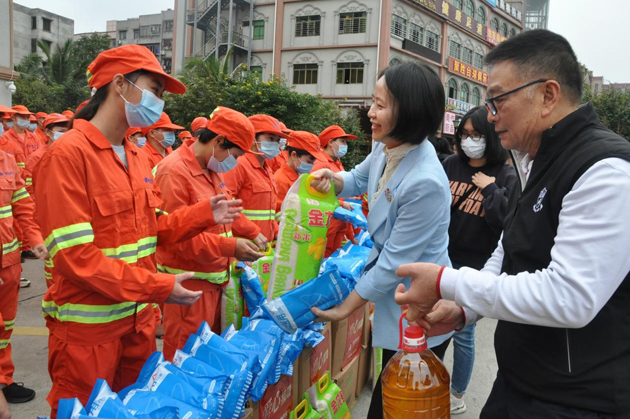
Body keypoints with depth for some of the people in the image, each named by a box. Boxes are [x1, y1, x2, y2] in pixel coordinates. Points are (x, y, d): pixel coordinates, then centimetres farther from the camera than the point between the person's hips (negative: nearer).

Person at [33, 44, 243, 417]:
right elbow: (74, 255, -22)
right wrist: (158, 287, -23)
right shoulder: (68, 155, -17)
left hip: (139, 319, 7)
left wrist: (204, 215, -1)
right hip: (87, 327, -7)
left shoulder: (137, 158, 7)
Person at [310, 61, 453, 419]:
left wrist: (345, 308, -13)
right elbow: (361, 180, 17)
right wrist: (332, 179, -6)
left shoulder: (425, 184, -31)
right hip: (395, 298, 8)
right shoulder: (387, 148, -6)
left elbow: (395, 262, -24)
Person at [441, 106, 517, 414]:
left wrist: (491, 190, -17)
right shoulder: (450, 165, 2)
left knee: (462, 333, 8)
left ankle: (457, 397, 29)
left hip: (476, 268, -4)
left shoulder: (506, 176, -7)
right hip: (442, 260, 4)